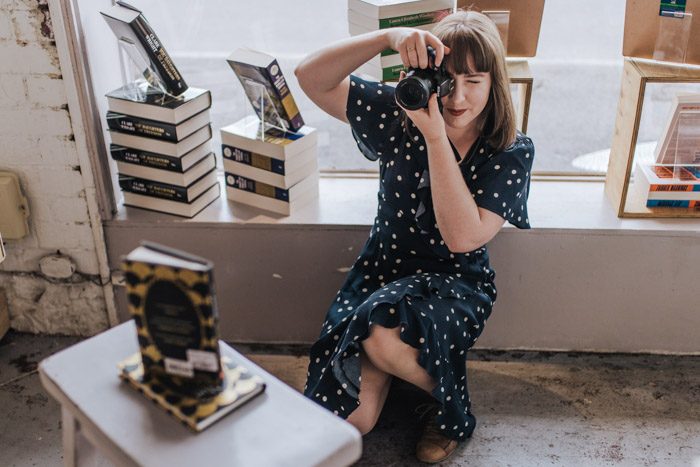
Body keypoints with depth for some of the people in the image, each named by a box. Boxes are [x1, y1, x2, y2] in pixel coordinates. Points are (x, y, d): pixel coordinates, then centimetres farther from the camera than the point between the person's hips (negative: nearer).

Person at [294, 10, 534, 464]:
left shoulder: (511, 151, -11)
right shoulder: (400, 116, -7)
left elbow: (462, 236, -24)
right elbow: (311, 78, -14)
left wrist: (436, 136, -27)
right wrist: (389, 36, -28)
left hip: (455, 282, -1)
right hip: (382, 269, 2)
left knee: (382, 333, -36)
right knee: (348, 419, -15)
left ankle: (451, 404, -2)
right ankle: (387, 366, 21)